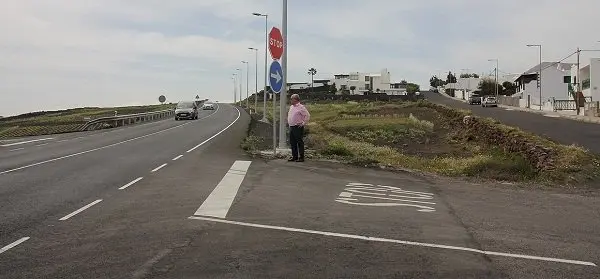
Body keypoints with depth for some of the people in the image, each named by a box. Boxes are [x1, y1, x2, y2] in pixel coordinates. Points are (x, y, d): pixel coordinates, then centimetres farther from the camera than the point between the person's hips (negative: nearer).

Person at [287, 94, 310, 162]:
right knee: (292, 143, 11)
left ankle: (301, 157, 1)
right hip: (291, 127, 9)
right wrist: (289, 122, 20)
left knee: (300, 142, -4)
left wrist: (303, 123, -13)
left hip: (298, 127, -9)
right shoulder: (291, 107, 16)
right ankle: (294, 156, 19)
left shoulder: (301, 107, -11)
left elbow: (308, 115, -14)